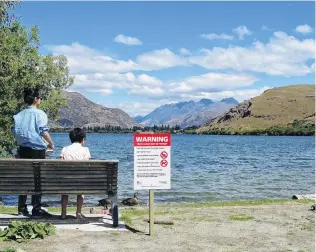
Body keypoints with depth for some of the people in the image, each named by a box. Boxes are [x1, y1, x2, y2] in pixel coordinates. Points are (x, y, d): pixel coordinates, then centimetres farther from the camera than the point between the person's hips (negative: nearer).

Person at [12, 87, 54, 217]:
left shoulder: (19, 115, 8)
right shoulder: (39, 113, -7)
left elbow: (15, 132, 8)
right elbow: (43, 131, -12)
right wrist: (51, 143, 0)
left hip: (22, 149, 6)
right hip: (37, 149, -5)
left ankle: (22, 208, 14)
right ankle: (36, 208, 1)